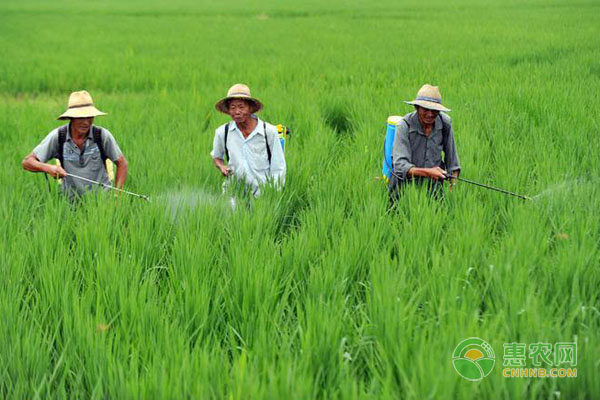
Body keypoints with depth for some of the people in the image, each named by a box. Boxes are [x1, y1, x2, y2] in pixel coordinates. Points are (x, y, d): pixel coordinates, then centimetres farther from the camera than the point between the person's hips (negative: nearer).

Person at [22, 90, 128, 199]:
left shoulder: (102, 135, -6)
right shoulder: (58, 136, -5)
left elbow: (122, 163, 4)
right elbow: (27, 162, -3)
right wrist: (48, 168, -23)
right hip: (71, 200, 2)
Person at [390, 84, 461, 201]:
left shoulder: (445, 123, -8)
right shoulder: (405, 125, -20)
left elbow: (452, 161, 6)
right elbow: (400, 165, -30)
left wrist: (453, 185, -2)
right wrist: (427, 172, -44)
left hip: (433, 183, 3)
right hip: (406, 183, -3)